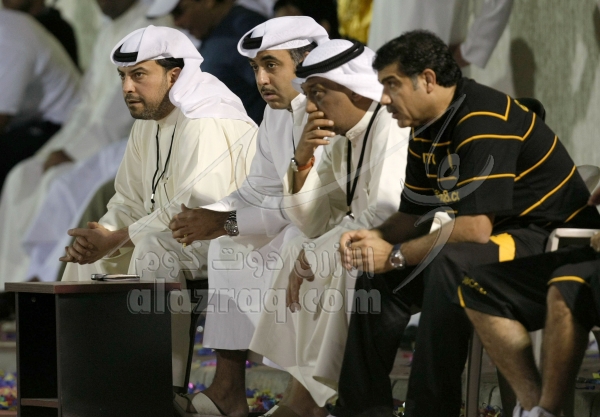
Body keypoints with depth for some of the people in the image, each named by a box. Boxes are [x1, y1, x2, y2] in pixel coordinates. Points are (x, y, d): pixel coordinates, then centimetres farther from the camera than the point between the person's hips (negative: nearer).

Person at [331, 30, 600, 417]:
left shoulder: (485, 121, -24)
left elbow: (475, 228, -31)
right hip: (499, 236, 10)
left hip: (551, 239, -10)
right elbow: (414, 216, 13)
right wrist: (374, 239, -8)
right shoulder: (427, 131, 6)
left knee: (448, 265, -34)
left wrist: (395, 255, -22)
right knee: (380, 275, 5)